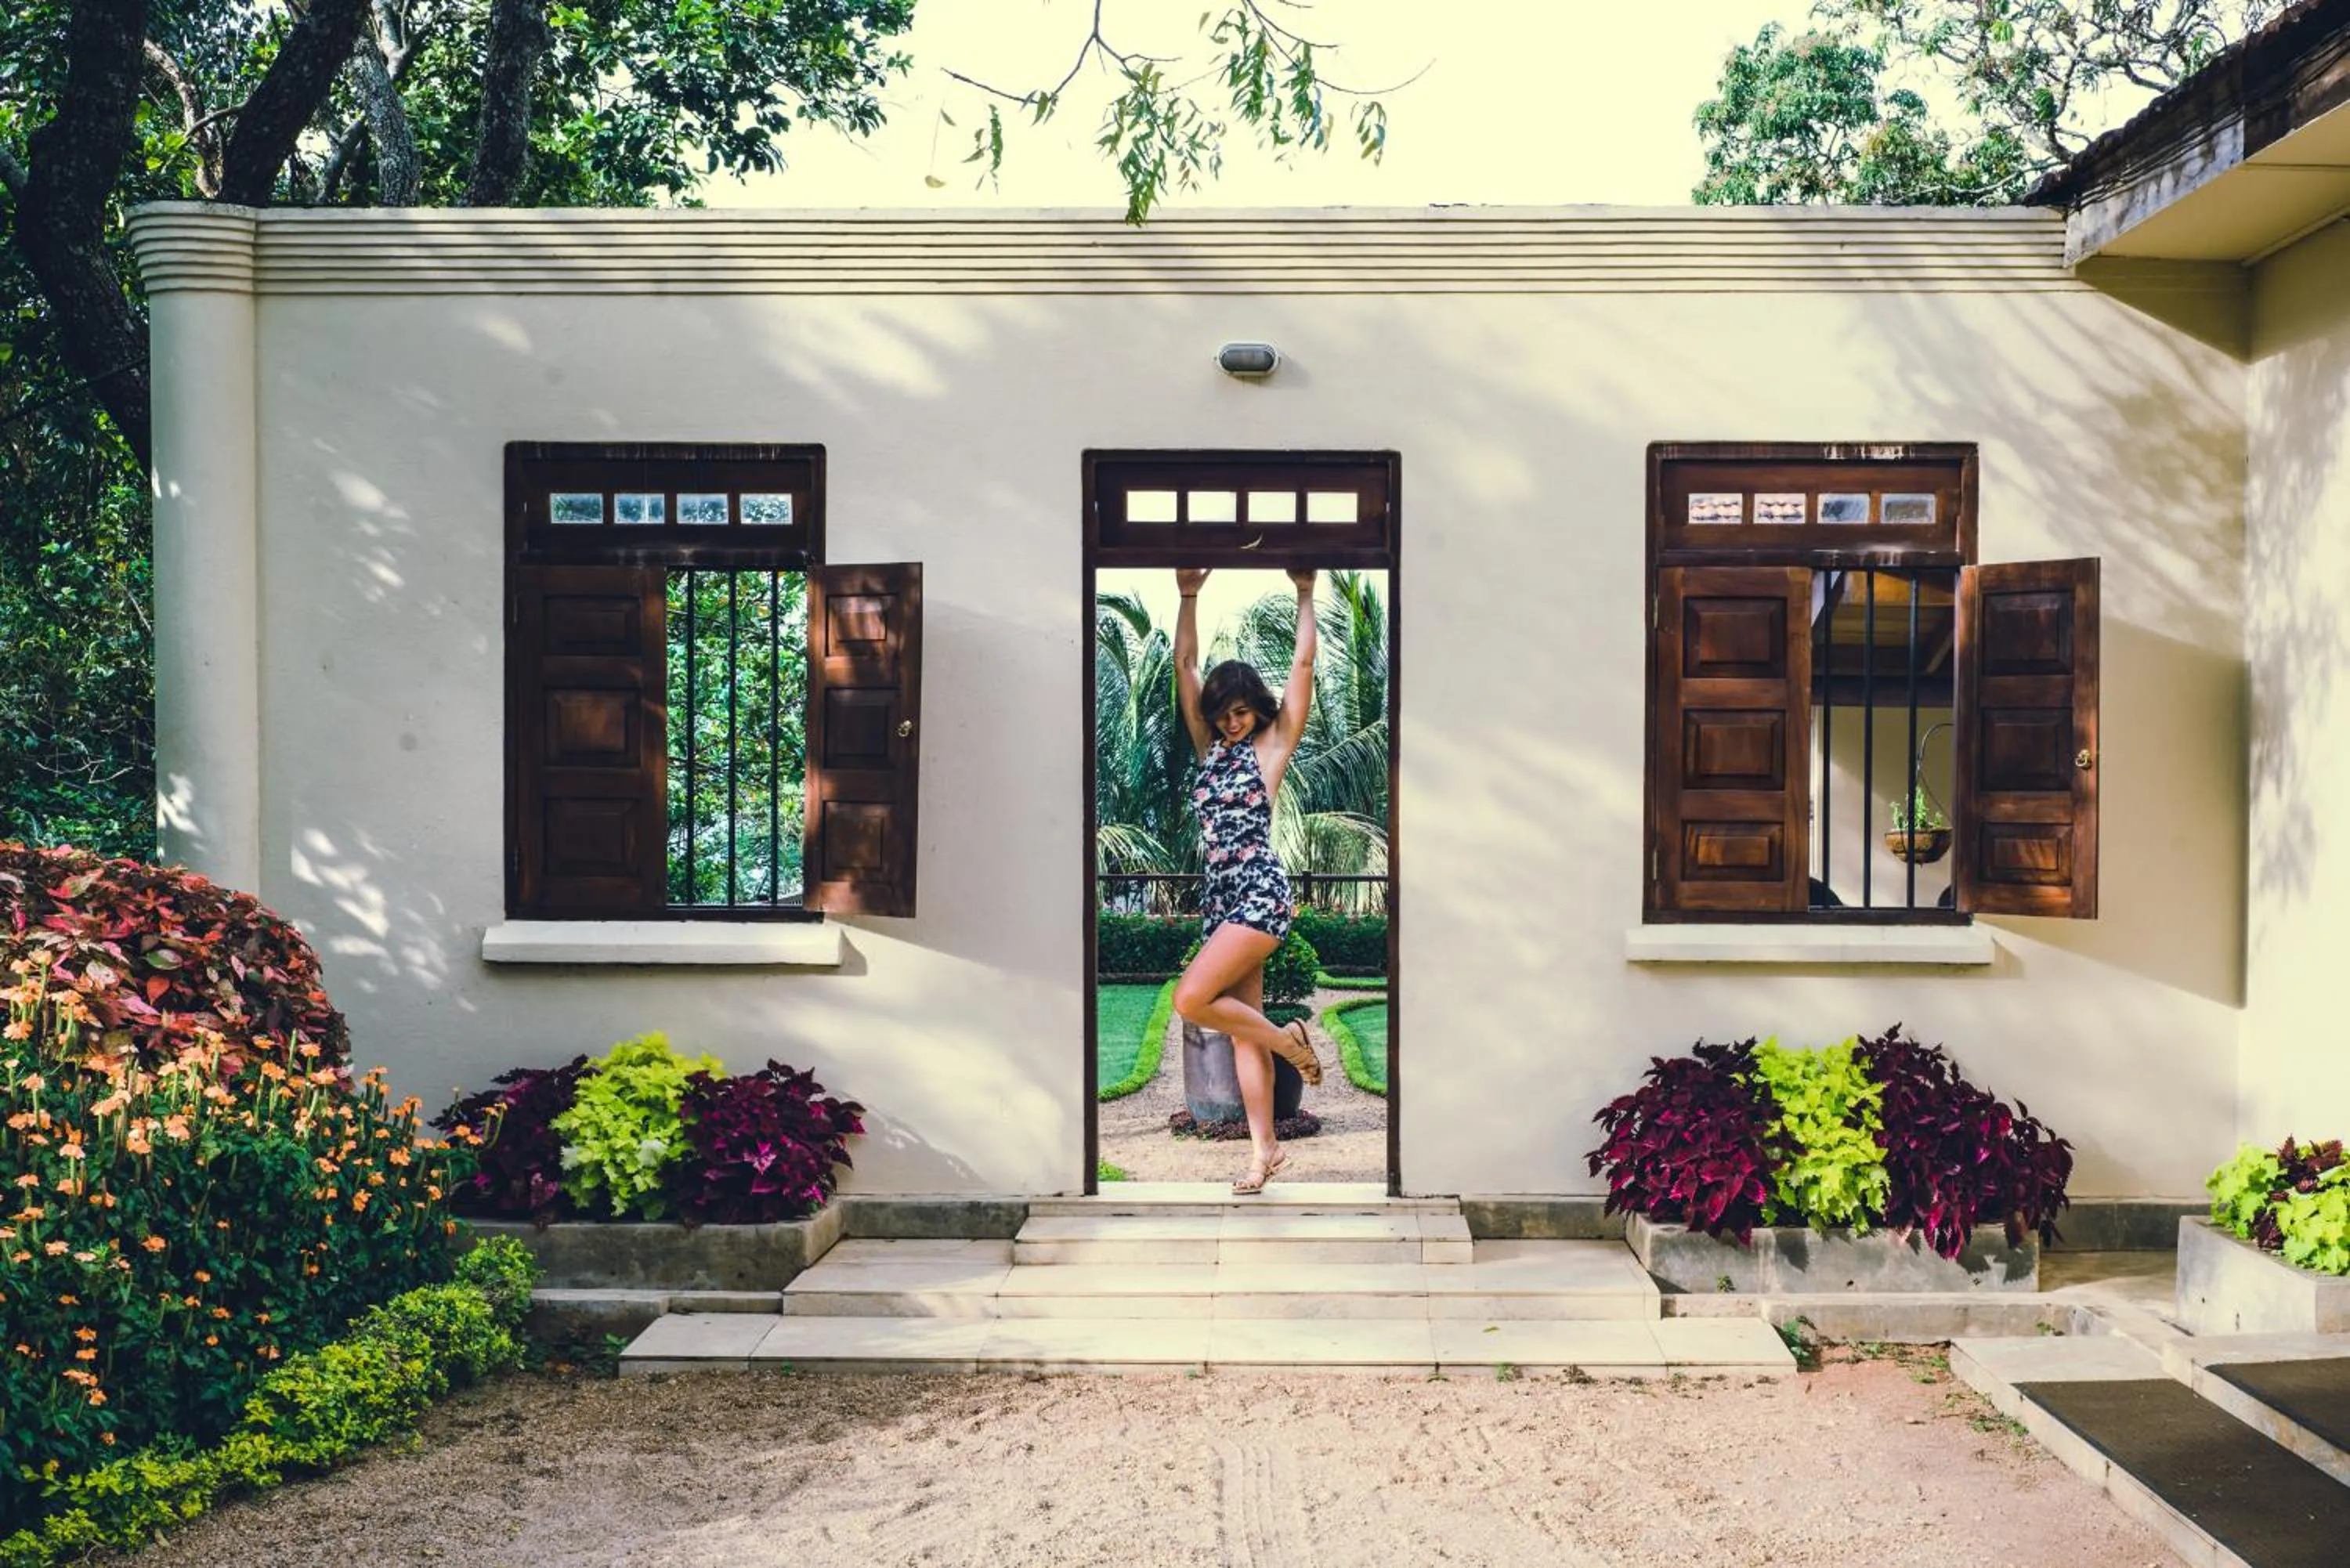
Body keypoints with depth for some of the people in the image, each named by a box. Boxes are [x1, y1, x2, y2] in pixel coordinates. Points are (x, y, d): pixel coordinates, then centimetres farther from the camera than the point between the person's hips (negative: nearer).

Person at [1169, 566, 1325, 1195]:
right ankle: (1264, 1148, 10)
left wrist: (1305, 594, 5)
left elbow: (1303, 664, -1)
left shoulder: (1272, 745, 2)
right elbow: (1184, 664, 14)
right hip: (1219, 895, 7)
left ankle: (1287, 1040, 2)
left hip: (1260, 892, -7)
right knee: (1241, 1023, 5)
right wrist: (1188, 596, 11)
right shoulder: (1210, 747, 15)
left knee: (1191, 999, -20)